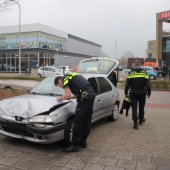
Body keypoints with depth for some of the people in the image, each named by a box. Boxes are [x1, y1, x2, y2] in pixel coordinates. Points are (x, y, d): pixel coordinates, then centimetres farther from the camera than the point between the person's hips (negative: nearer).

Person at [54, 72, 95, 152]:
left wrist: (61, 98, 13)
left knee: (78, 122, -4)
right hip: (91, 94, 10)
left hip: (85, 97, -9)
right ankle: (83, 141, 28)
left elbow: (68, 96, -6)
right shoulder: (73, 76, 30)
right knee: (87, 120, 16)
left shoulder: (65, 79, 3)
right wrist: (70, 97, 28)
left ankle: (74, 145, 3)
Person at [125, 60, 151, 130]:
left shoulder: (130, 74, -3)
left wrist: (126, 93, 6)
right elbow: (148, 84, -3)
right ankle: (141, 119, 35)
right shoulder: (144, 73, -2)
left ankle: (135, 123, -3)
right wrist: (149, 93, 5)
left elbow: (127, 85, -3)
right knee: (141, 107, 19)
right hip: (142, 93, 1)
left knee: (134, 107, 1)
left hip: (133, 93, -1)